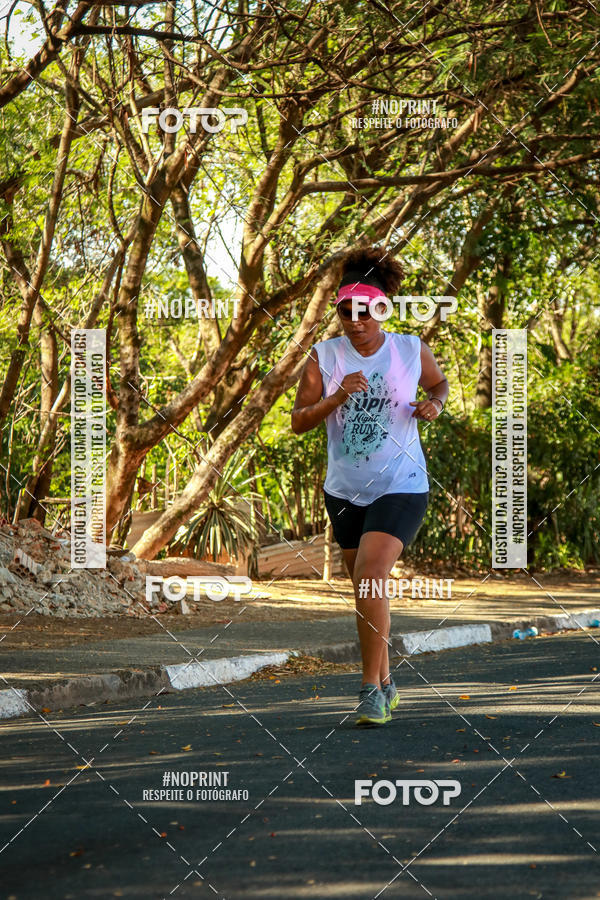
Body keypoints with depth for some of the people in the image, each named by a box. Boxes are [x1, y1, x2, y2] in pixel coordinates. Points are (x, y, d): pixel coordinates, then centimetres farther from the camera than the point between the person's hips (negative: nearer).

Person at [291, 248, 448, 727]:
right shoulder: (324, 356, -3)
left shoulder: (412, 349, -4)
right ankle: (385, 681, 31)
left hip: (400, 486, -3)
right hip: (345, 489, 4)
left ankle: (371, 688, -13)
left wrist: (434, 404, -5)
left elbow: (439, 383, 17)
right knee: (365, 588, 14)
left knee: (371, 577, -20)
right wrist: (338, 396, -23)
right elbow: (299, 421, -8)